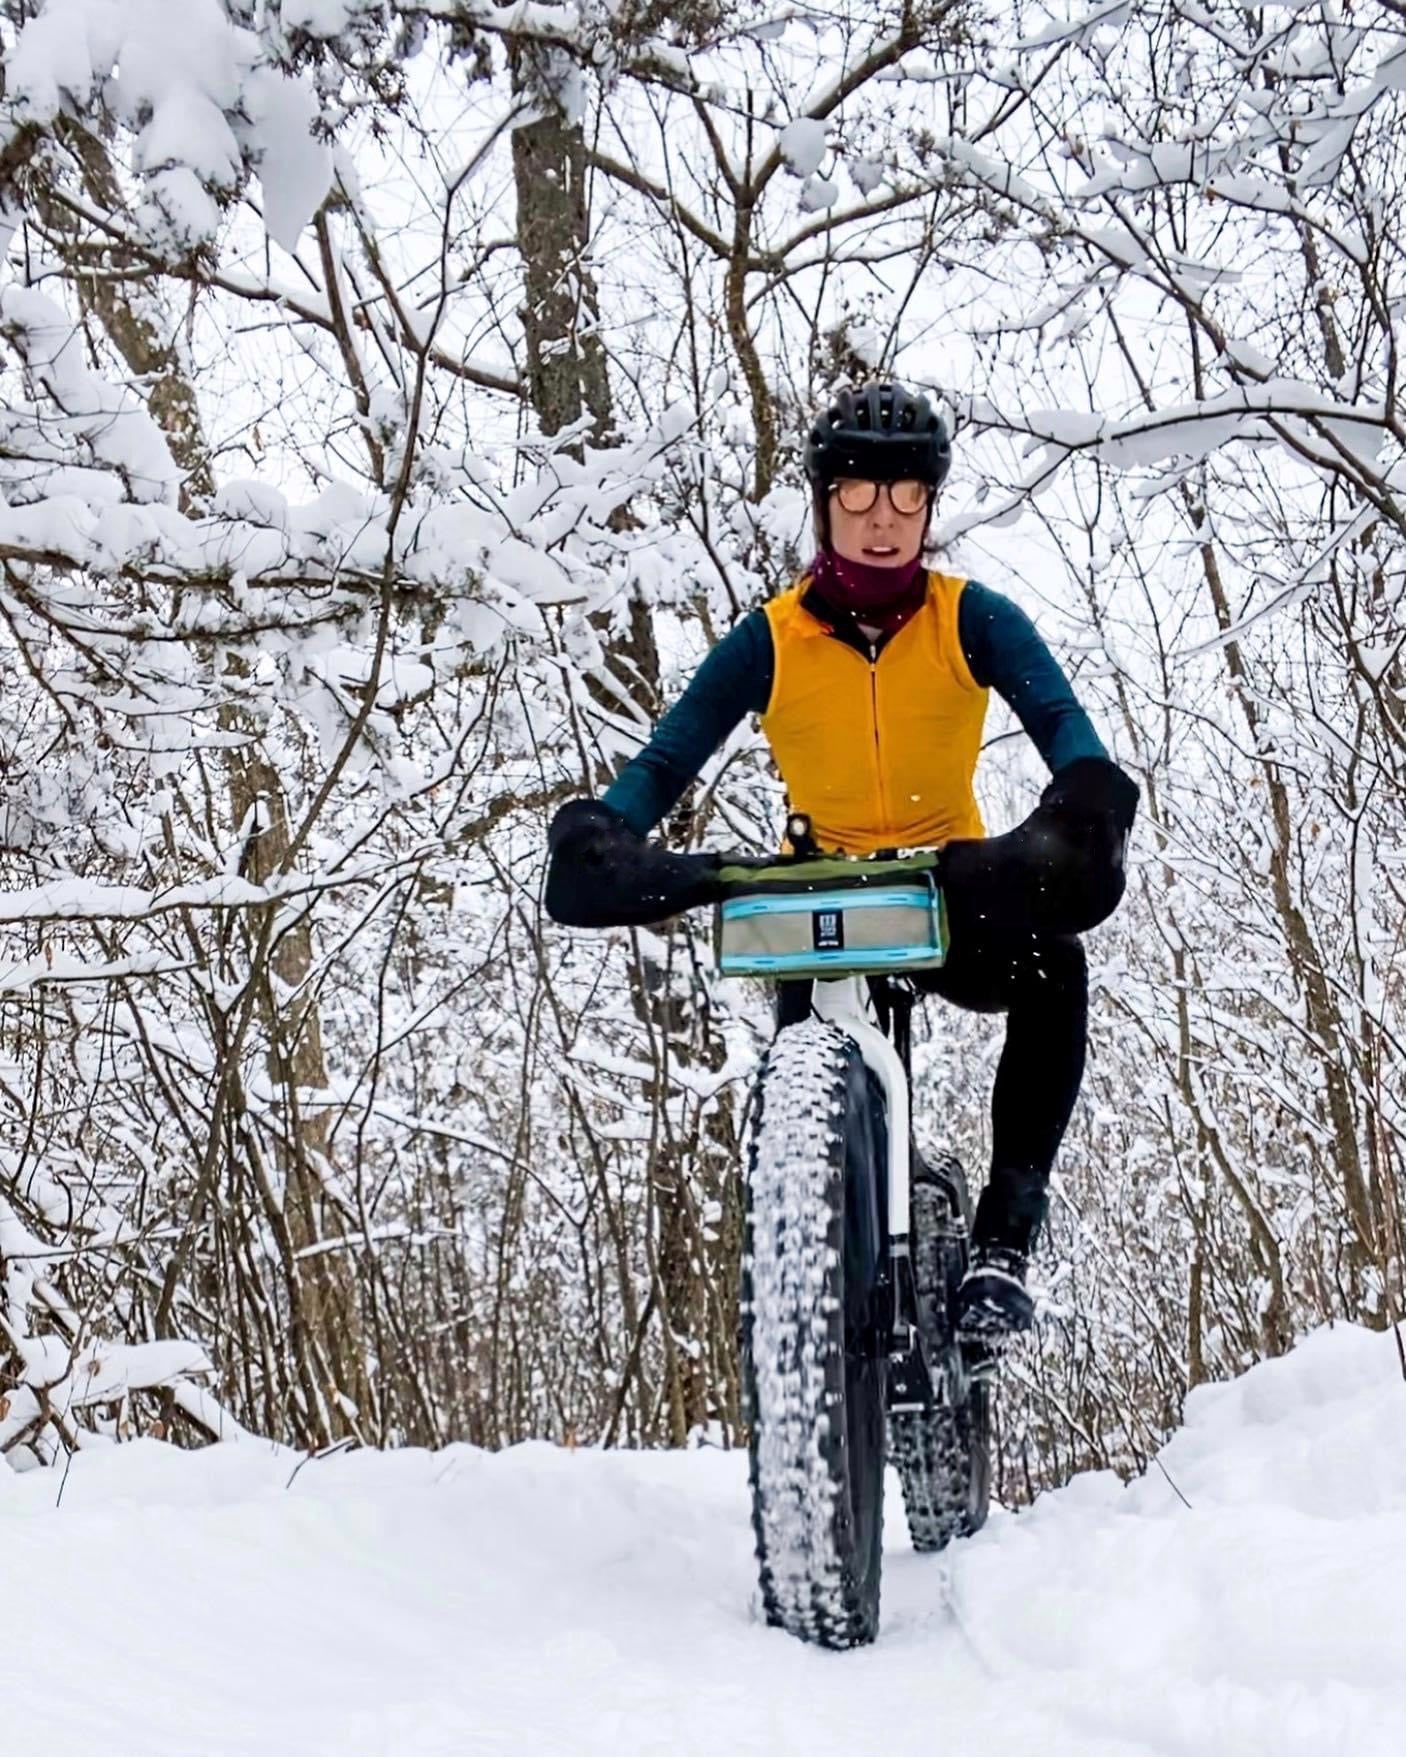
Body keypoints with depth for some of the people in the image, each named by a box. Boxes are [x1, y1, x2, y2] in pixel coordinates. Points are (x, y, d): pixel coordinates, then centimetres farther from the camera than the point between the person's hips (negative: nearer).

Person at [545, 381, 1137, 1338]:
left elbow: (1059, 718, -18)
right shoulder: (772, 637, -2)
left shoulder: (973, 620, -2)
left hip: (955, 900, -1)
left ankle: (1005, 1233, -20)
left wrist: (1088, 801, -41)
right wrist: (603, 832, -30)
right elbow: (668, 757, -9)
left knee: (1052, 962, -31)